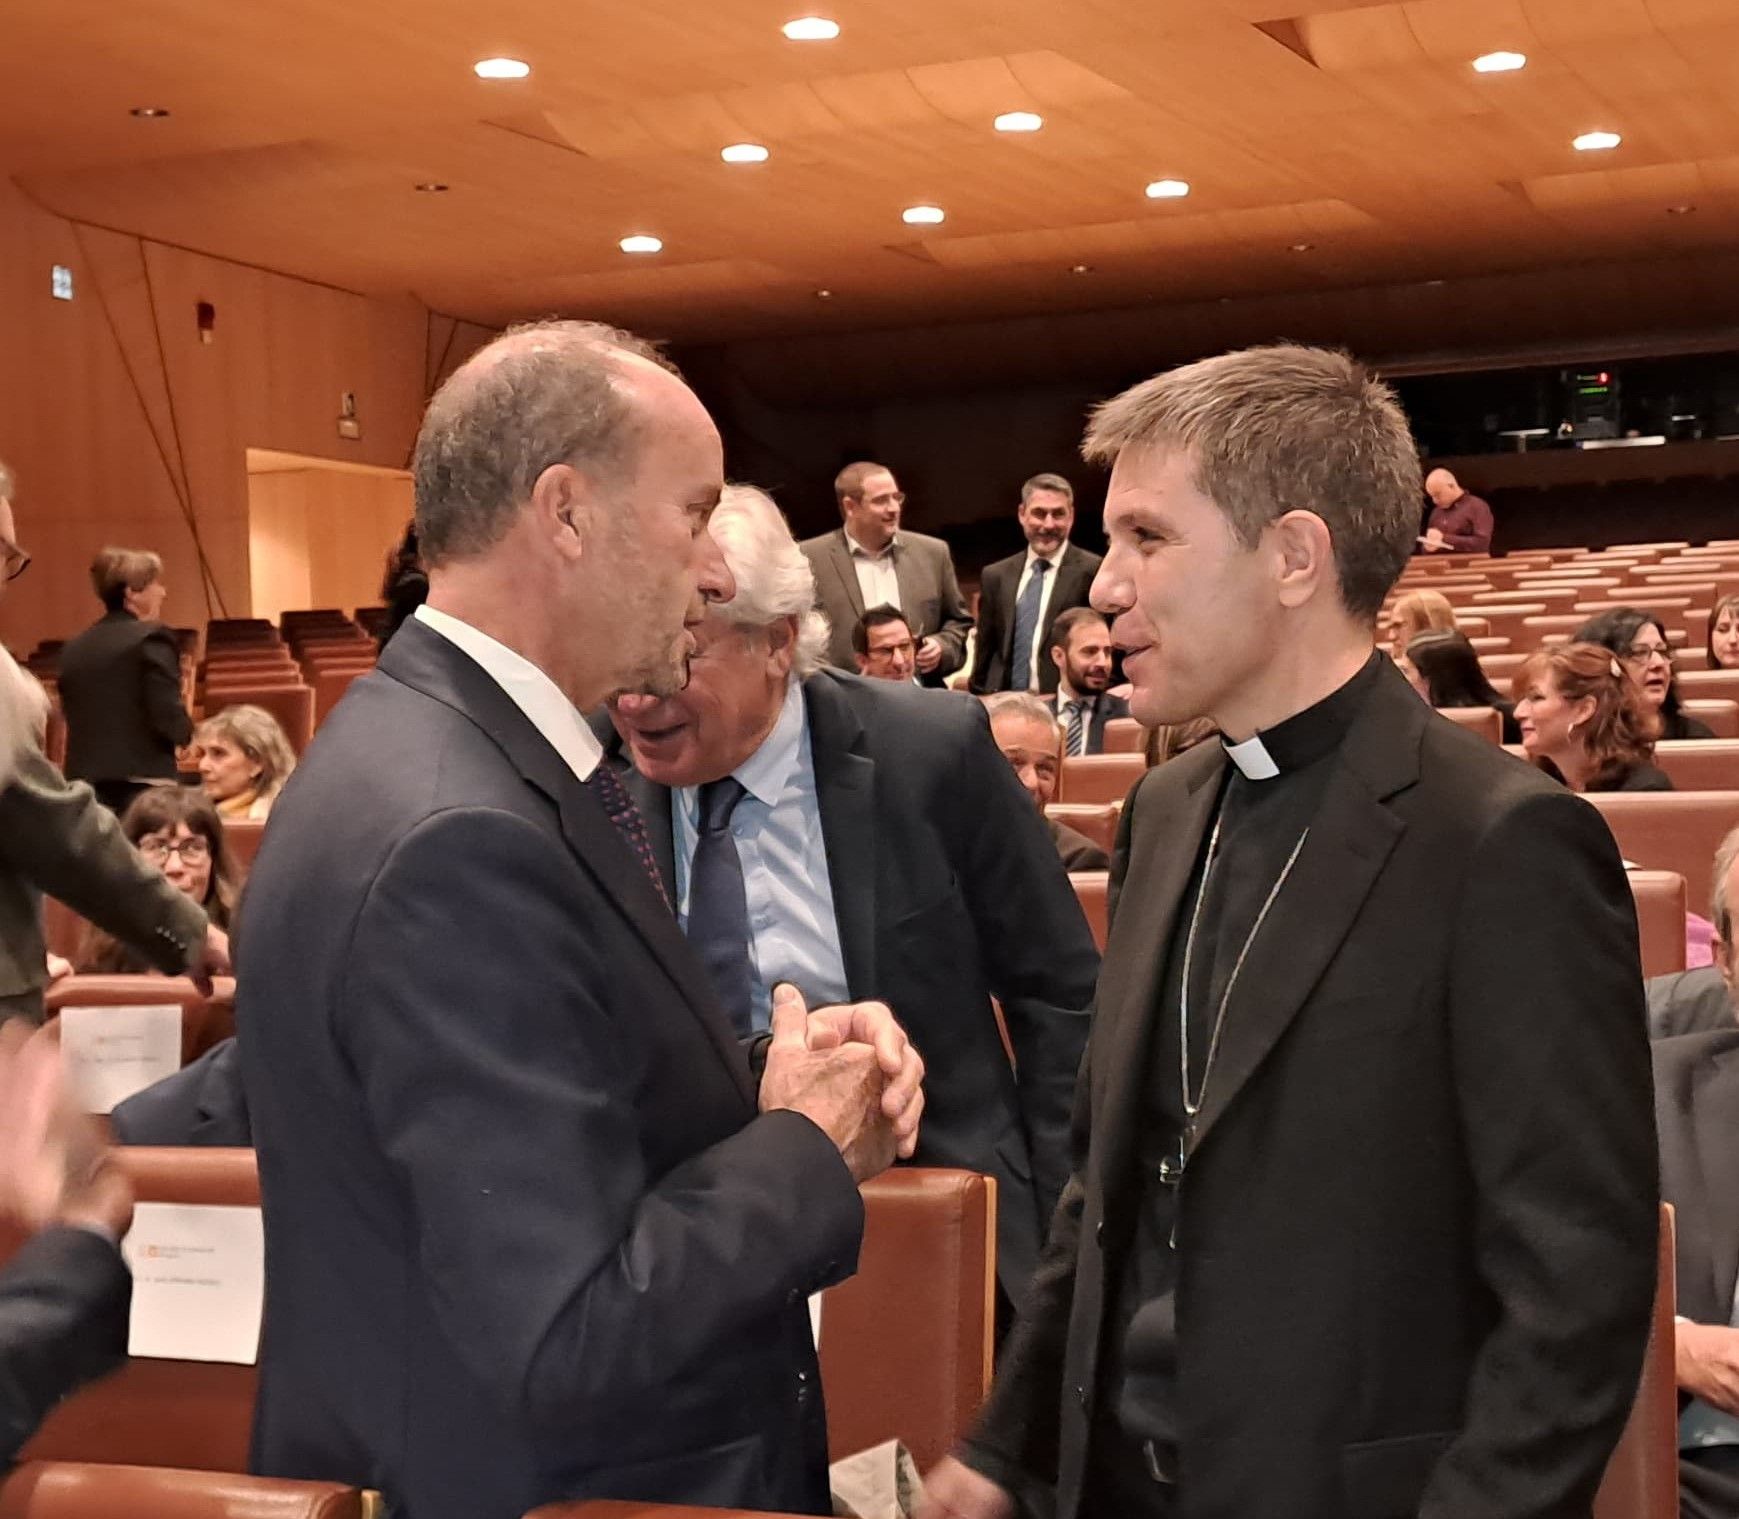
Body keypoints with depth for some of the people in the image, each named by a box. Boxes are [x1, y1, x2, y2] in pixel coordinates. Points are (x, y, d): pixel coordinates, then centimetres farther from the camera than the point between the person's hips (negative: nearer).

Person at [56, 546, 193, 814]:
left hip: (85, 785, 6)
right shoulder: (151, 639, -8)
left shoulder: (75, 648, 12)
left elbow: (71, 716, 15)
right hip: (141, 785, -6)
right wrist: (188, 731, 6)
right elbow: (169, 721, -14)